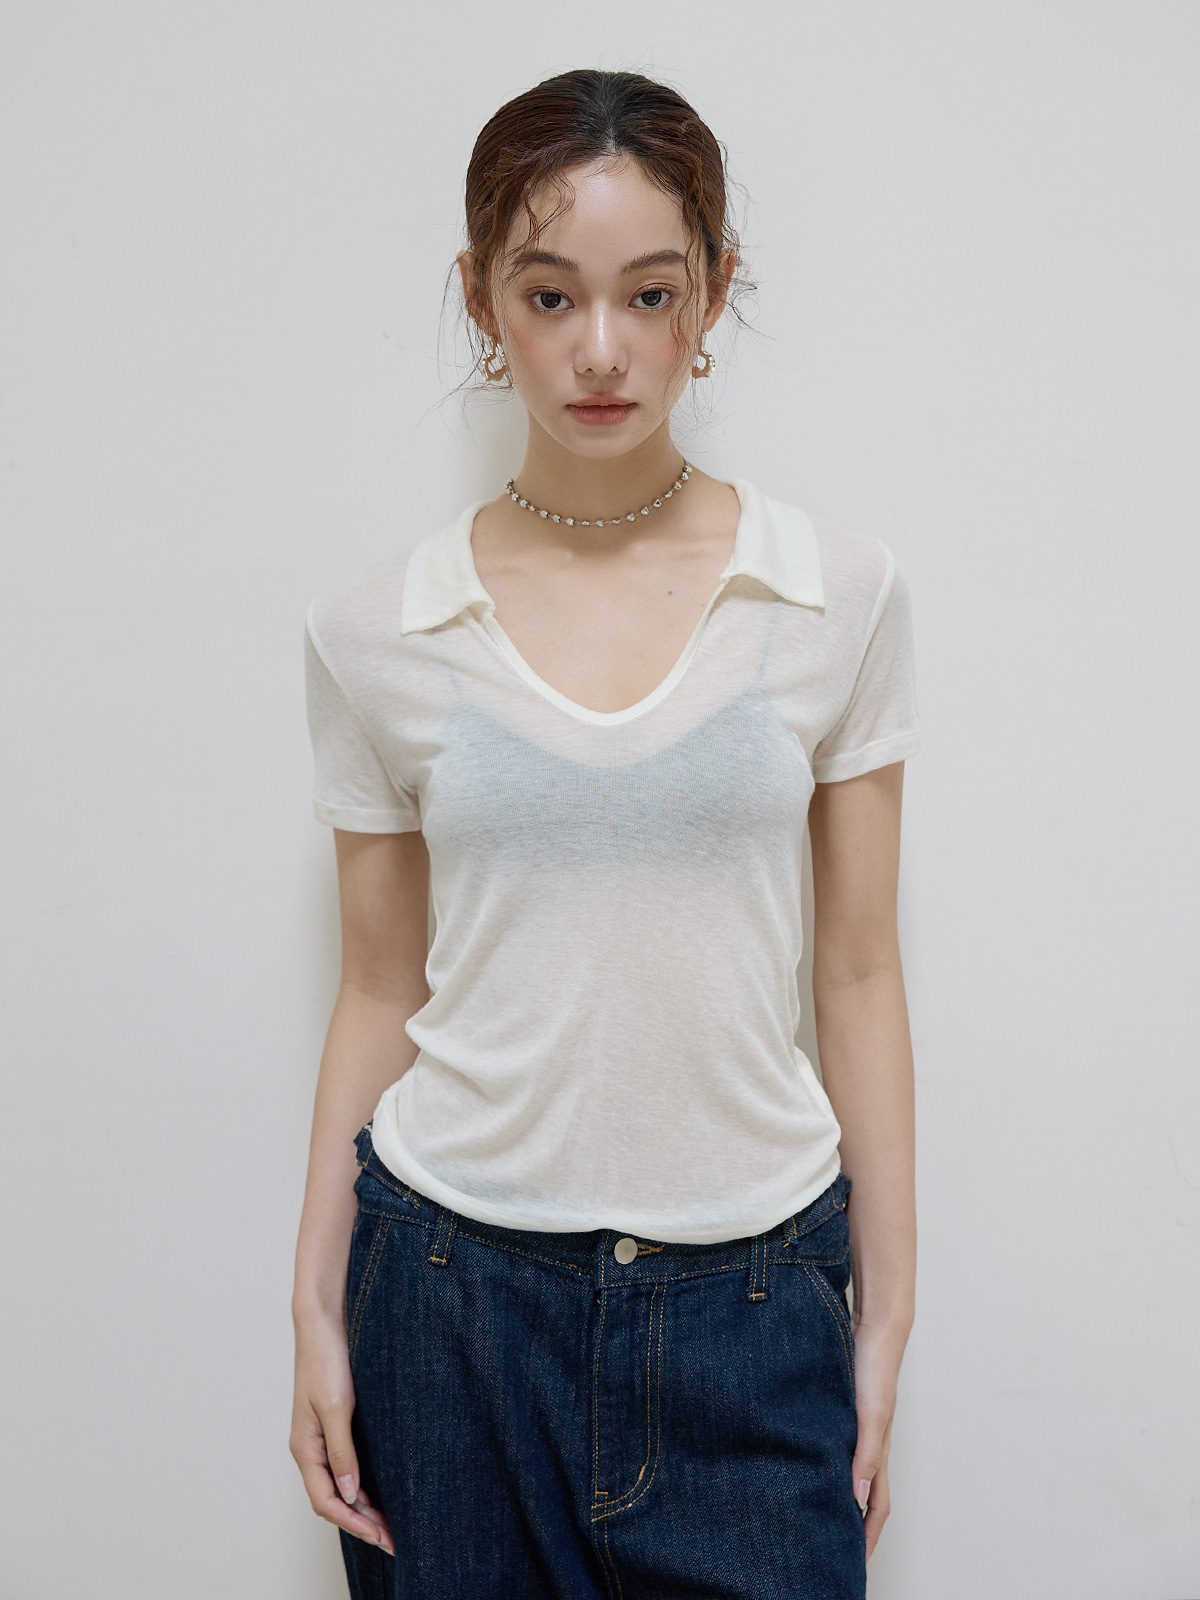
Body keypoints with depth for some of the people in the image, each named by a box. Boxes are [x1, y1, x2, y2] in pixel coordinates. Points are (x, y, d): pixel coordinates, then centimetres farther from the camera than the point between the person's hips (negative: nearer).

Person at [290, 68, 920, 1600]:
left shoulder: (840, 596, -4)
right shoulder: (371, 631, -3)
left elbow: (858, 973, 1)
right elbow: (380, 995, 3)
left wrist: (885, 1314, 3)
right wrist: (319, 1314, 4)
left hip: (752, 1296, 0)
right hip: (455, 1281, 1)